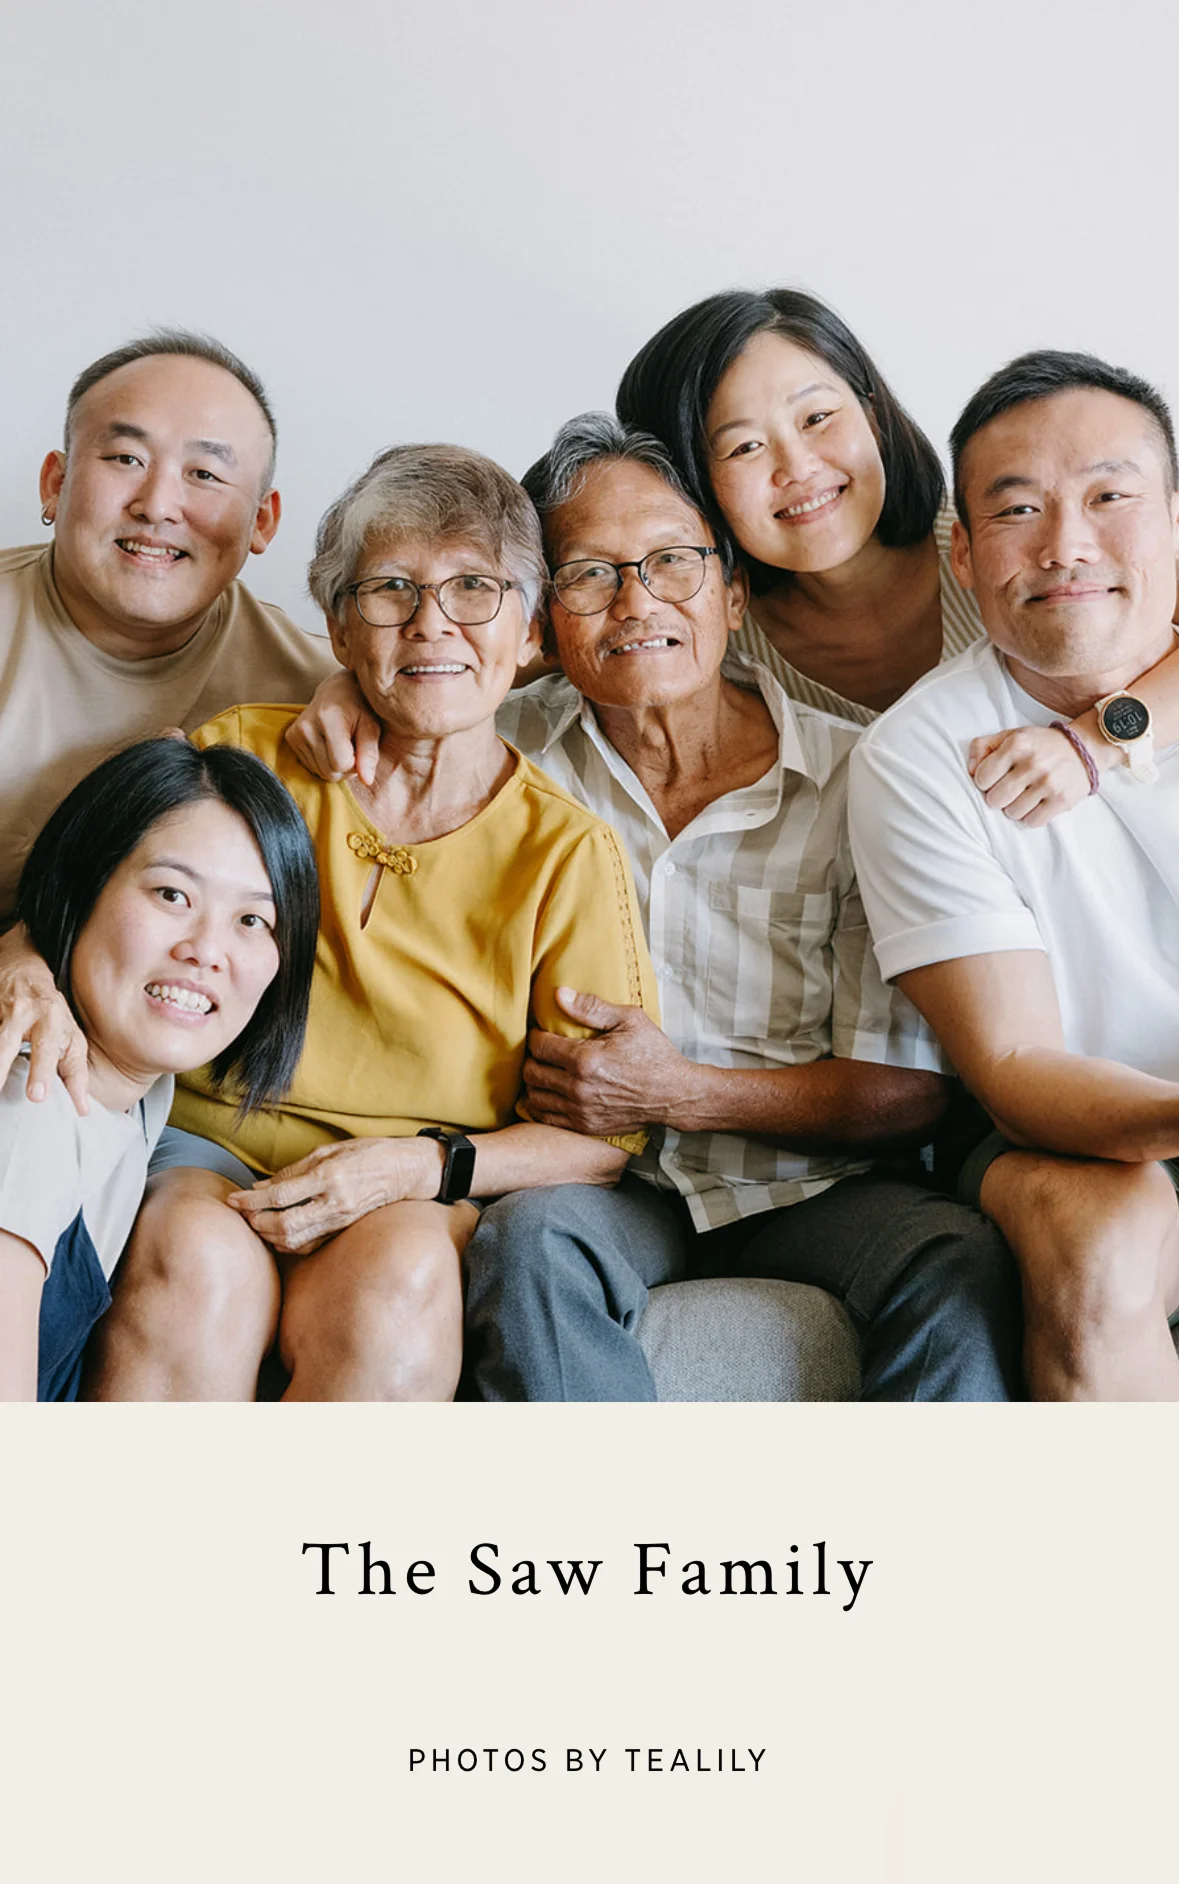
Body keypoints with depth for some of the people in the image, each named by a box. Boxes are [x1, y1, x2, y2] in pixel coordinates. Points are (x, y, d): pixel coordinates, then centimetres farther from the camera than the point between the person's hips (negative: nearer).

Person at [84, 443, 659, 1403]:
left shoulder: (570, 852, 1)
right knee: (200, 1261, -34)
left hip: (430, 1204, 0)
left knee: (399, 1276, -35)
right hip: (203, 1152, 1)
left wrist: (425, 1166, -17)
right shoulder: (243, 758, 6)